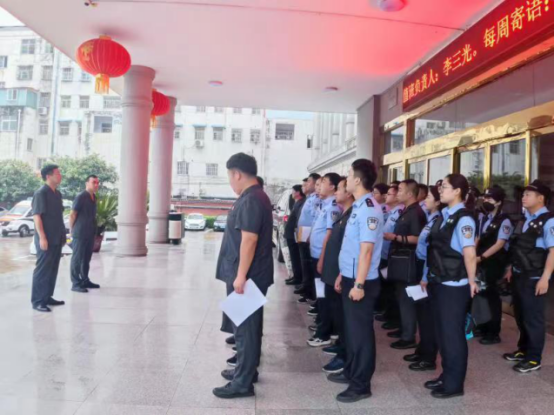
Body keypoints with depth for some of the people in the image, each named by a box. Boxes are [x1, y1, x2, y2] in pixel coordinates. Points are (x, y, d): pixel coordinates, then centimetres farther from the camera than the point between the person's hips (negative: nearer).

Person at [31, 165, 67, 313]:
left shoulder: (57, 194, 14)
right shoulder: (41, 193, -12)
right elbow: (36, 216, -17)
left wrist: (63, 234, 18)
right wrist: (42, 237, -22)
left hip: (57, 239, 8)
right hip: (46, 240, -8)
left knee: (53, 270, 13)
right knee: (42, 270, -3)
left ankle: (47, 297, 22)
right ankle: (37, 301, 4)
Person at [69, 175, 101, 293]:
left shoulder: (94, 197, 12)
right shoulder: (81, 197, -11)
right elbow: (72, 215, -11)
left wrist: (94, 232, 15)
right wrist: (72, 231, -6)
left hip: (90, 234, 8)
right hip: (80, 234, -8)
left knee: (86, 258, 14)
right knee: (77, 259, -2)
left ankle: (85, 281, 23)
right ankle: (76, 284, 2)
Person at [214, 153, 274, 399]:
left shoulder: (250, 200, -19)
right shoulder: (255, 196, 14)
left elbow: (249, 240, -25)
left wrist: (240, 276, -24)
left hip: (247, 276, -10)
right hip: (252, 274, 10)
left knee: (245, 327, -2)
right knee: (248, 326, 19)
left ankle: (243, 383, 8)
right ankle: (246, 369, 32)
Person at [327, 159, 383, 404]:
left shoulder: (369, 209, -19)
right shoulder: (358, 206, 10)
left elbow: (366, 250, -23)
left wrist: (359, 284, -23)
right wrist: (343, 275, 19)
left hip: (361, 281, -9)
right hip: (350, 277, 9)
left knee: (361, 331, 3)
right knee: (351, 328, 20)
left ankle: (361, 385, 16)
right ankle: (351, 372, 36)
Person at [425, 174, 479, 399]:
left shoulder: (464, 218, -18)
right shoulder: (444, 215, 8)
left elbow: (469, 253, -21)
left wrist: (471, 281, -12)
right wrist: (431, 276, 13)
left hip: (454, 286, -8)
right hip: (439, 282, 8)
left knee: (453, 334, 5)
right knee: (442, 332, 18)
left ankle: (454, 384, 20)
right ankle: (446, 376, 33)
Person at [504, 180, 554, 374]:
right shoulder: (525, 220, 10)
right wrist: (511, 269, 17)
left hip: (535, 278, -8)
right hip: (519, 276, 8)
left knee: (533, 318, 3)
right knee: (521, 316, 18)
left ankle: (534, 359, 17)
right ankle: (523, 350, 33)